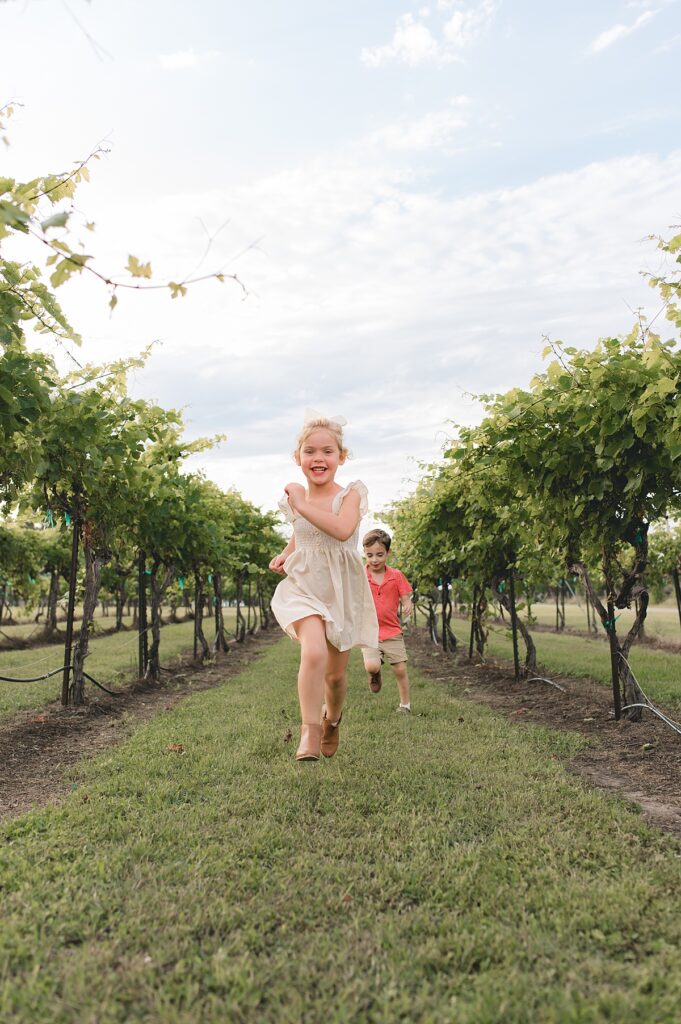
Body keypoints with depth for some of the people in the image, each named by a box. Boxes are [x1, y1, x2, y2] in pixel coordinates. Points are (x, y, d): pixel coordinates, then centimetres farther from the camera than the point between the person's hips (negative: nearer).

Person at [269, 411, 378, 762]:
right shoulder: (295, 500, 3)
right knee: (314, 653, -28)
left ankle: (332, 718, 42)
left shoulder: (350, 494, -9)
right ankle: (309, 731, -15)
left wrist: (302, 504, -26)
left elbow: (342, 530, -31)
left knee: (336, 673, 11)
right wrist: (285, 555, 5)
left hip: (342, 592, -1)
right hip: (304, 588, 1)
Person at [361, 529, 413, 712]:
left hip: (392, 631, 2)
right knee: (371, 666, -22)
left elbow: (405, 600, 3)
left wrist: (407, 607, -20)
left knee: (400, 669, 2)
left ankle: (405, 703, 24)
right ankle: (375, 674, 15)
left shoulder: (396, 576, -1)